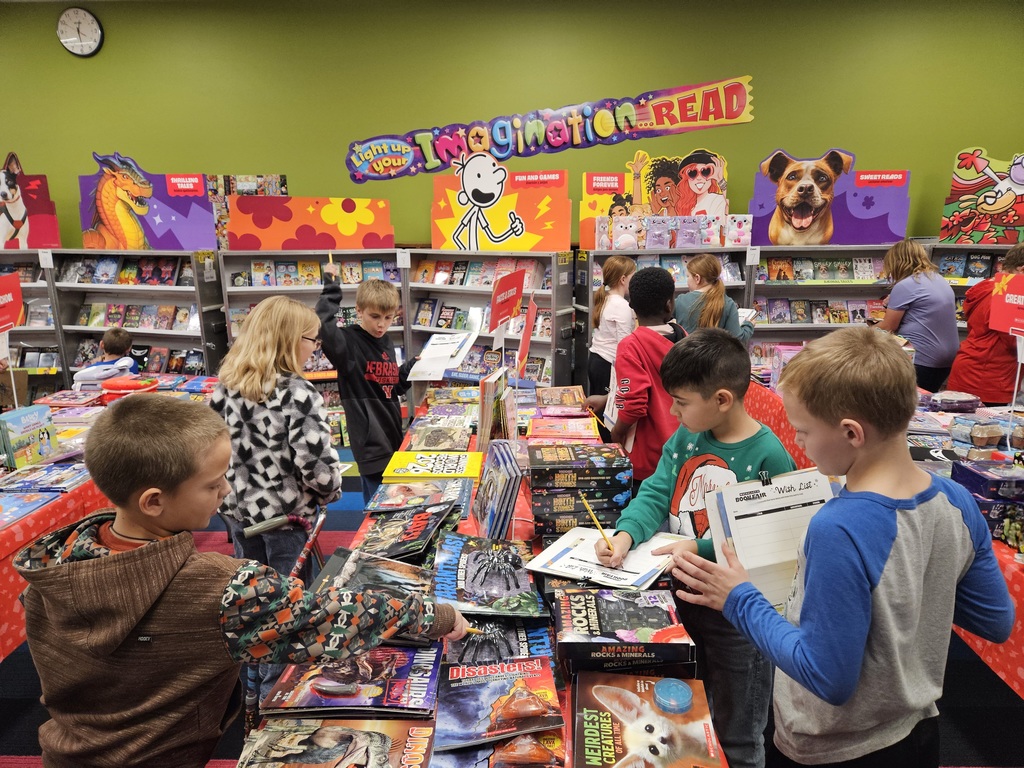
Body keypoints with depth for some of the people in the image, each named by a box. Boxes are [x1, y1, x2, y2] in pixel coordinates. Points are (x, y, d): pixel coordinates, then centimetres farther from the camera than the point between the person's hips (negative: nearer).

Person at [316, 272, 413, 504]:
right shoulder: (348, 341, -13)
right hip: (370, 443, -8)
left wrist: (414, 365, 9)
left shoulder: (387, 343, 10)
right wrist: (331, 287, -26)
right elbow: (323, 324, -35)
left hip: (393, 437, 8)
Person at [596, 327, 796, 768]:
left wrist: (701, 549, -29)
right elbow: (655, 494, -5)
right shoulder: (685, 438, -3)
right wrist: (625, 534, -21)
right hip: (680, 597, 6)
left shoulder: (768, 458, -23)